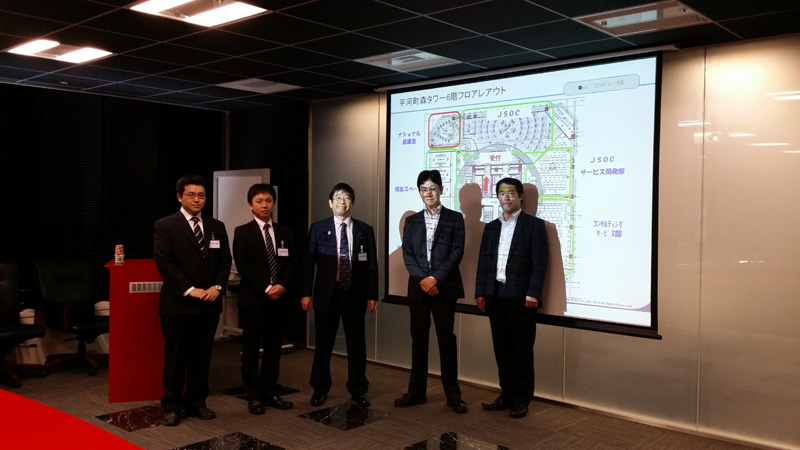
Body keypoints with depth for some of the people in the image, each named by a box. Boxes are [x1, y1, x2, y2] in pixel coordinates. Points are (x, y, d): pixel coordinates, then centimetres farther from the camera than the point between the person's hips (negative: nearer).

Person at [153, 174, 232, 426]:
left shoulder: (217, 227, 11)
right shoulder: (165, 226, -4)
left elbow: (225, 260, 8)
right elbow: (164, 263, -11)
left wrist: (217, 286, -8)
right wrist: (190, 290, -16)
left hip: (209, 304, 4)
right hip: (178, 304, -4)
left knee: (202, 357, 10)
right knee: (176, 357, 5)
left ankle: (196, 403, 21)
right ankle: (172, 406, 17)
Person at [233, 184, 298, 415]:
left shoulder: (285, 232, 11)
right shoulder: (242, 232, -1)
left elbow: (293, 262, 6)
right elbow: (243, 266, -10)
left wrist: (282, 285, -10)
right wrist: (266, 288, -15)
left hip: (279, 298, 4)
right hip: (253, 299, -4)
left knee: (274, 348, 8)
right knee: (251, 350, 3)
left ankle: (270, 392, 17)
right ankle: (254, 396, 13)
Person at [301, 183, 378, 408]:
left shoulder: (365, 230, 4)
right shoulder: (318, 228, 1)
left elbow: (371, 265, 4)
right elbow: (309, 262, 1)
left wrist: (372, 295, 1)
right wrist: (306, 293, -4)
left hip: (355, 294, 1)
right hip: (327, 293, -1)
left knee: (356, 342, 7)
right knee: (324, 343, 8)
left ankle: (358, 390, 21)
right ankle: (320, 389, 23)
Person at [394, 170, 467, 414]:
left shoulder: (454, 218, 3)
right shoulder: (411, 221, 12)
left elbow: (457, 252, -5)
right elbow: (407, 254, 5)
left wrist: (435, 278, -13)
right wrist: (423, 279, -9)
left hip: (444, 286, -3)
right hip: (418, 286, 3)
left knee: (446, 339, 0)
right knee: (418, 338, 7)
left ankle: (452, 394, 8)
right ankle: (416, 391, 15)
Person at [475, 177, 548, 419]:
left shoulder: (534, 225, 0)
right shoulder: (491, 227, 15)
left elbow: (539, 263, -7)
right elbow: (483, 261, 13)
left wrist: (533, 293, -16)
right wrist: (480, 292, 6)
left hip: (520, 297, -5)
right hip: (495, 296, 5)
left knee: (522, 350, 3)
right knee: (502, 348, 10)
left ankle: (521, 399, 12)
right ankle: (507, 395, 20)